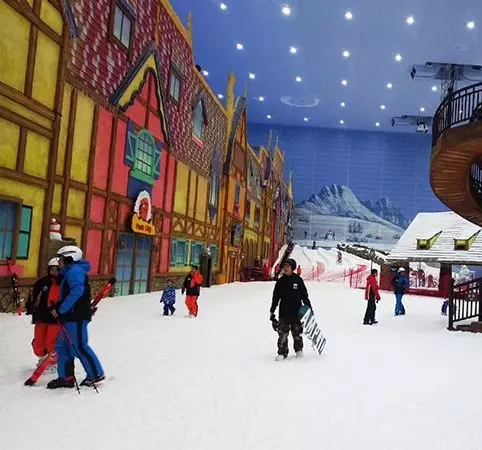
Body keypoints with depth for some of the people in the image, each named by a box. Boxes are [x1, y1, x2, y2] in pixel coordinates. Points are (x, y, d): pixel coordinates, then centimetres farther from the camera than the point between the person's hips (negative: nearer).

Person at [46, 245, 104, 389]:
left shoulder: (74, 270, -12)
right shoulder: (69, 272, 21)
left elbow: (77, 291, -26)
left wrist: (60, 309, -22)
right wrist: (58, 306, 8)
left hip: (76, 317, -11)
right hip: (70, 317, 11)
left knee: (79, 347, -6)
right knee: (62, 347, 12)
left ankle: (96, 374, 3)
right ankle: (66, 377, 18)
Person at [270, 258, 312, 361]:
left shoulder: (298, 280, -1)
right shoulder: (281, 281, 3)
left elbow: (304, 296, 7)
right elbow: (275, 298, 7)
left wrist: (309, 308, 6)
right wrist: (272, 312, 5)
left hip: (297, 312, -1)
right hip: (284, 313, 1)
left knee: (297, 333, 9)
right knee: (282, 334, -3)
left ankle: (299, 350, 28)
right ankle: (282, 353, 6)